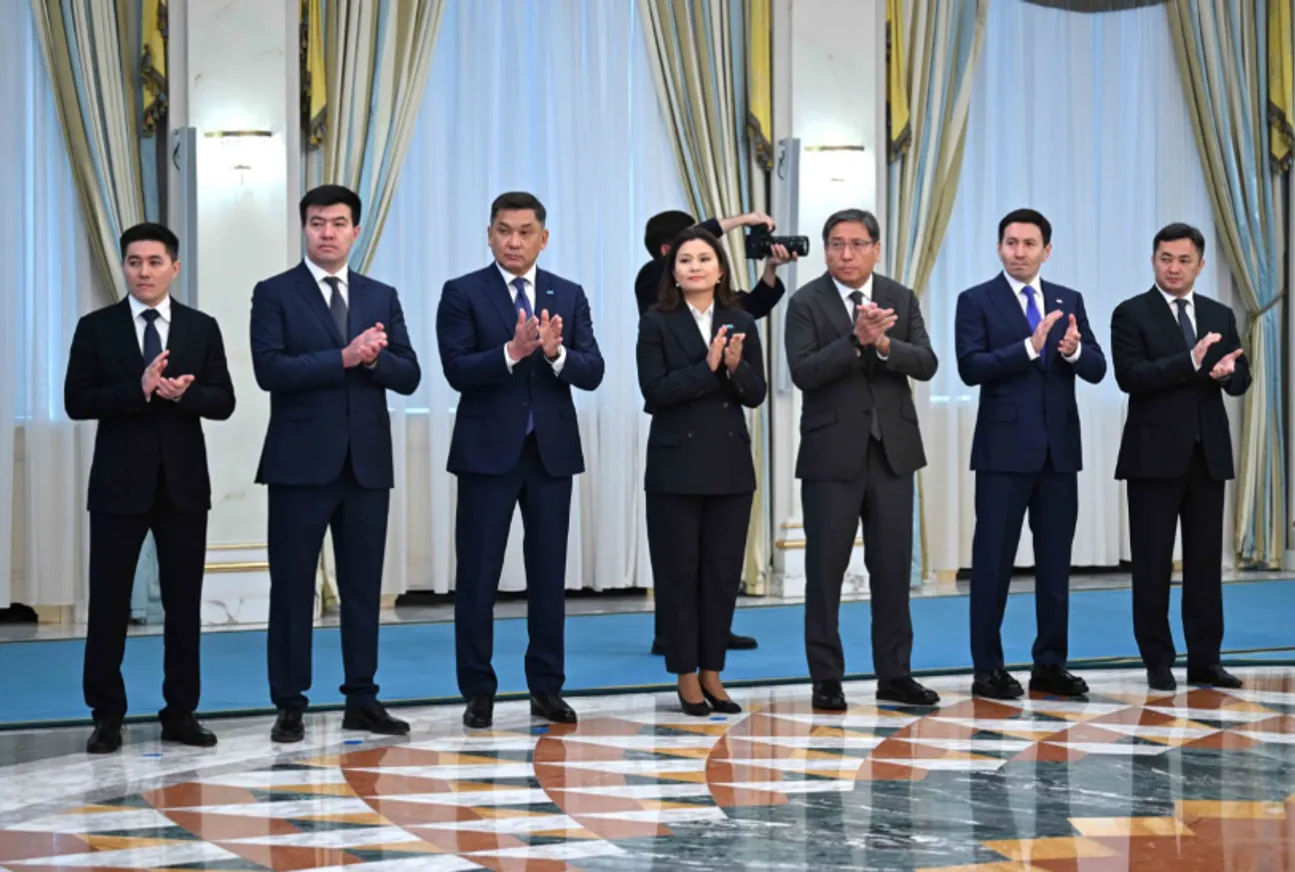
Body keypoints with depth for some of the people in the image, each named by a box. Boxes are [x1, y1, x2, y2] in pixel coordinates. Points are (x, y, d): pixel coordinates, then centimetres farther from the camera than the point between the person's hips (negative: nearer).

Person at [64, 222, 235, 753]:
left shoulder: (202, 328, 7)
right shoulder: (96, 328, 2)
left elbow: (223, 401, 2)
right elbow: (77, 401, -6)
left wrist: (183, 393, -18)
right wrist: (139, 390, -19)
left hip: (184, 483, 2)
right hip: (119, 483, -1)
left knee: (184, 603, 6)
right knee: (109, 603, 0)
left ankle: (180, 714, 14)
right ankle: (107, 717, 8)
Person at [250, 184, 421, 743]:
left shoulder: (381, 298, 13)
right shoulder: (275, 294, 1)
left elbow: (408, 376, 6)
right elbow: (270, 370, -13)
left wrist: (374, 357, -14)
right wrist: (344, 358, -19)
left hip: (367, 463, 3)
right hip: (301, 463, -3)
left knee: (363, 588, 8)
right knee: (292, 588, 1)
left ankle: (362, 701, 15)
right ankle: (290, 706, 8)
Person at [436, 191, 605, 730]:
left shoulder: (569, 296, 7)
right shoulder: (462, 294, -1)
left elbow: (592, 373, -2)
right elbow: (458, 371, -12)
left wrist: (555, 352, -22)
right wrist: (513, 350, -26)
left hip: (552, 452, 3)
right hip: (488, 451, -3)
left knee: (549, 574, 8)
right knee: (477, 576, 0)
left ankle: (547, 687, 17)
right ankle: (478, 691, 9)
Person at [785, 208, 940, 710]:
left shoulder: (901, 299, 7)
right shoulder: (806, 303, -4)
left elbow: (926, 364, -4)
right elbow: (803, 372, -16)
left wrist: (884, 343, -21)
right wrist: (856, 340, -26)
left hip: (893, 452, 3)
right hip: (832, 455, -3)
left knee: (893, 569, 7)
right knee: (825, 570, 2)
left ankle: (894, 674, 16)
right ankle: (826, 678, 11)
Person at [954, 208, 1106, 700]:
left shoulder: (1069, 301, 12)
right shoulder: (977, 301, -1)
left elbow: (1096, 370, 4)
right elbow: (971, 367, -14)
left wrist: (1074, 350, -17)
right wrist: (1030, 346, -22)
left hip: (1060, 448, 4)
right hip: (1004, 449, -4)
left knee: (1056, 562, 8)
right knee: (994, 561, -1)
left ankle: (1050, 665, 16)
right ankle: (987, 668, 6)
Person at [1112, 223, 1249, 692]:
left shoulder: (1221, 315, 12)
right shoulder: (1131, 314, -2)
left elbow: (1241, 380, 7)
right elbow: (1130, 376, -15)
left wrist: (1227, 372, -17)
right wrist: (1190, 362, -25)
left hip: (1208, 454, 4)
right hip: (1155, 455, -4)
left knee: (1206, 561, 6)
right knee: (1152, 563, 1)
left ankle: (1205, 660, 12)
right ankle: (1158, 662, 9)